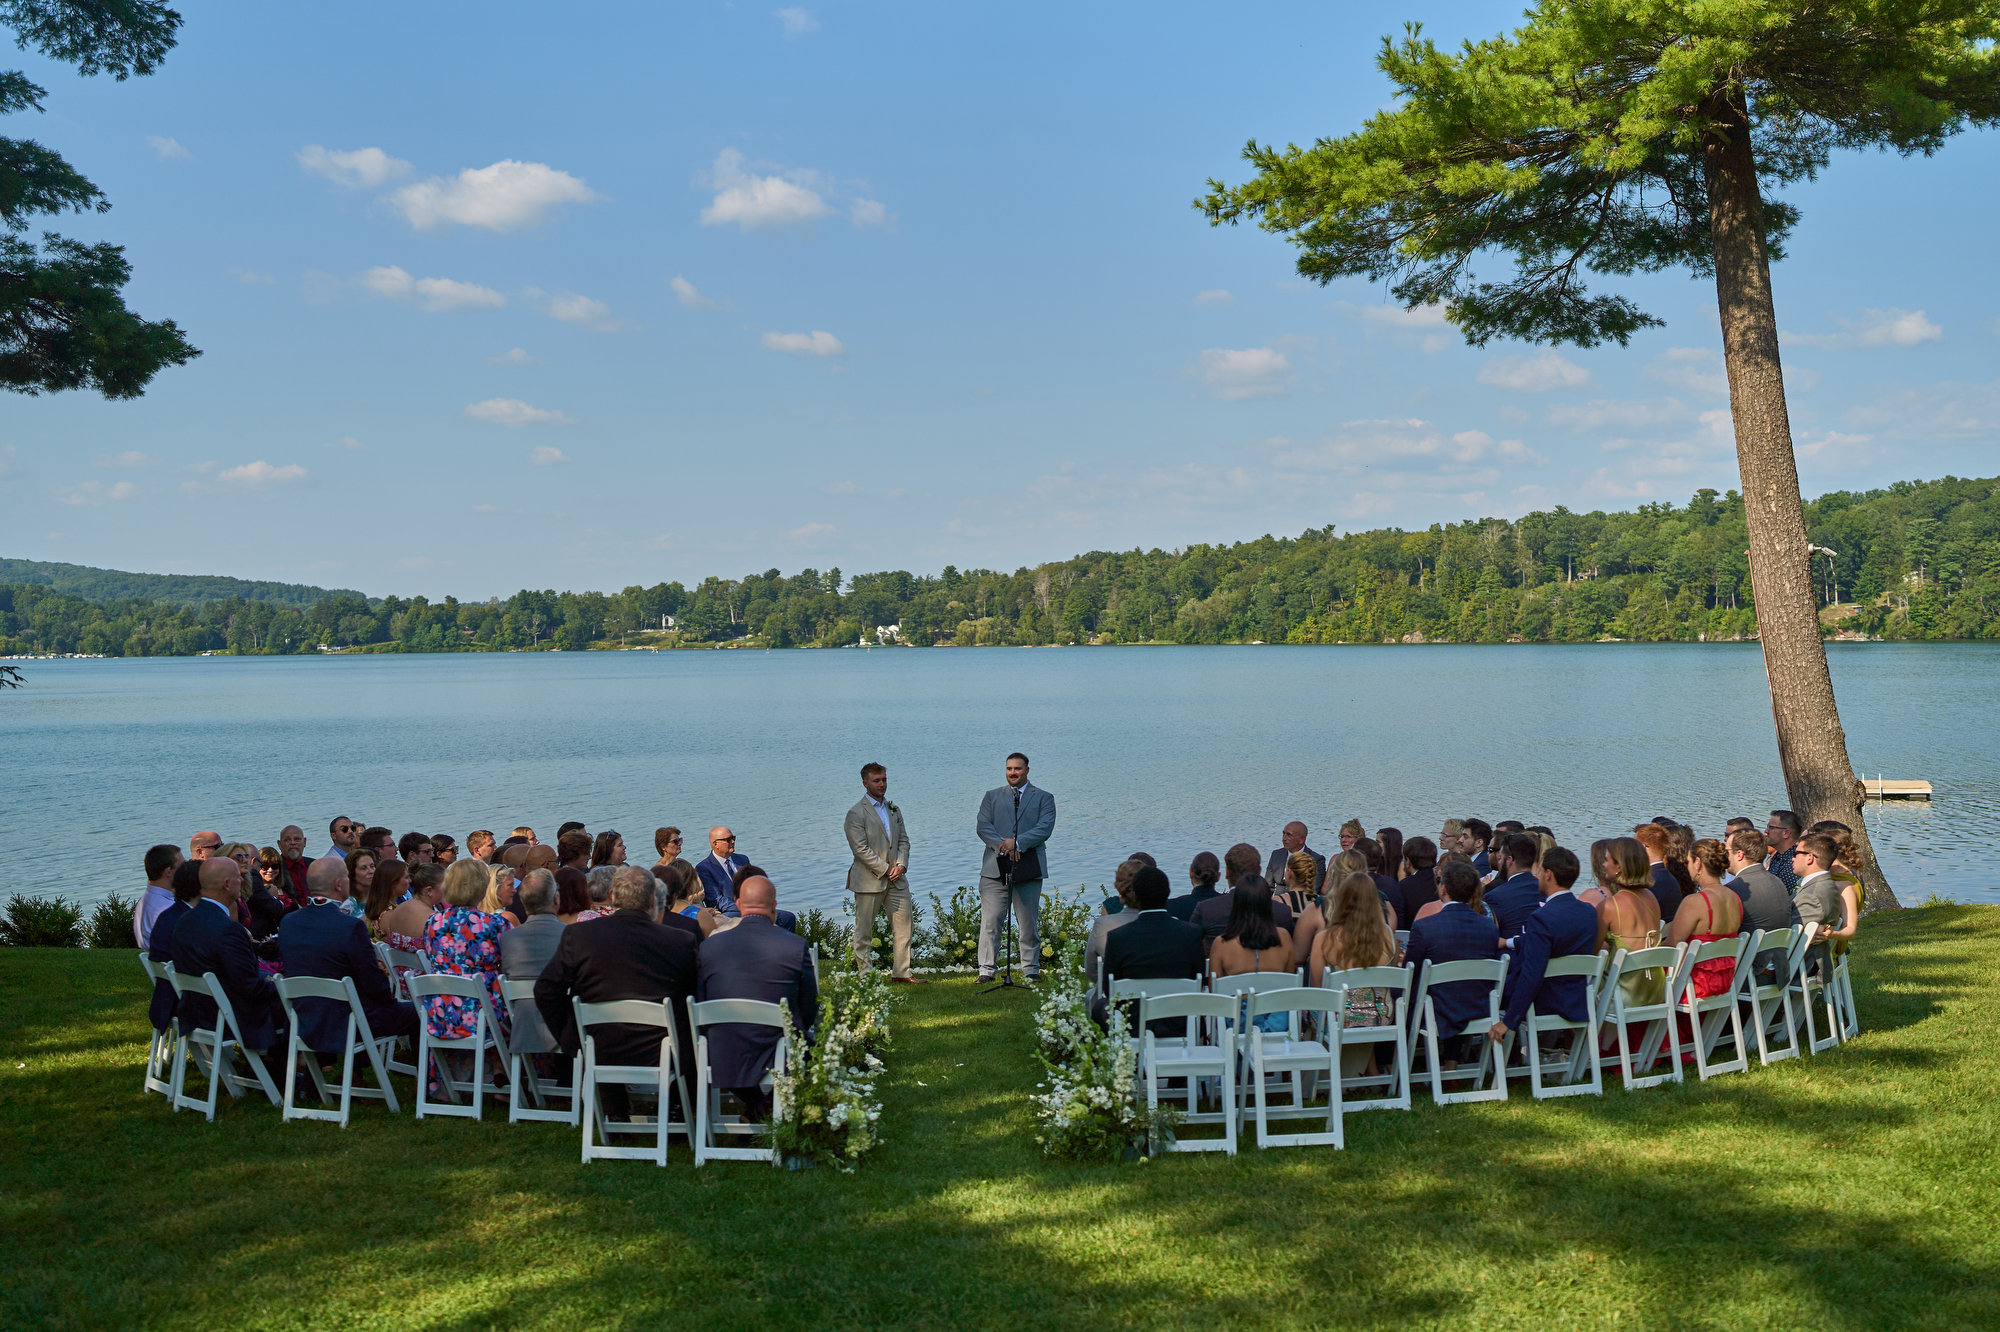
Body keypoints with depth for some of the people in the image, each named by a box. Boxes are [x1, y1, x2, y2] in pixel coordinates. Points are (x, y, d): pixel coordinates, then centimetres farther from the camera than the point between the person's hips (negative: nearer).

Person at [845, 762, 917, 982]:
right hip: (869, 880, -6)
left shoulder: (893, 809, 15)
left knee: (903, 925, 4)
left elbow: (903, 840, 14)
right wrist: (885, 869, -15)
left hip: (896, 879, 6)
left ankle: (901, 972, 11)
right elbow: (860, 848, -15)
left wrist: (901, 864, -4)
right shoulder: (856, 814, -8)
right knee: (864, 930, 1)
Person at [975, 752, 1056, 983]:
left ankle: (1031, 969, 13)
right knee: (990, 920, -4)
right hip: (996, 867, 1)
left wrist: (1017, 842, -15)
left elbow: (1045, 828, -4)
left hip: (1028, 868, -1)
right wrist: (1002, 846, -13)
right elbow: (983, 826, 4)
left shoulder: (1043, 798, 10)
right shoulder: (992, 796, 15)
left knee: (1029, 922, 4)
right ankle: (986, 969, 0)